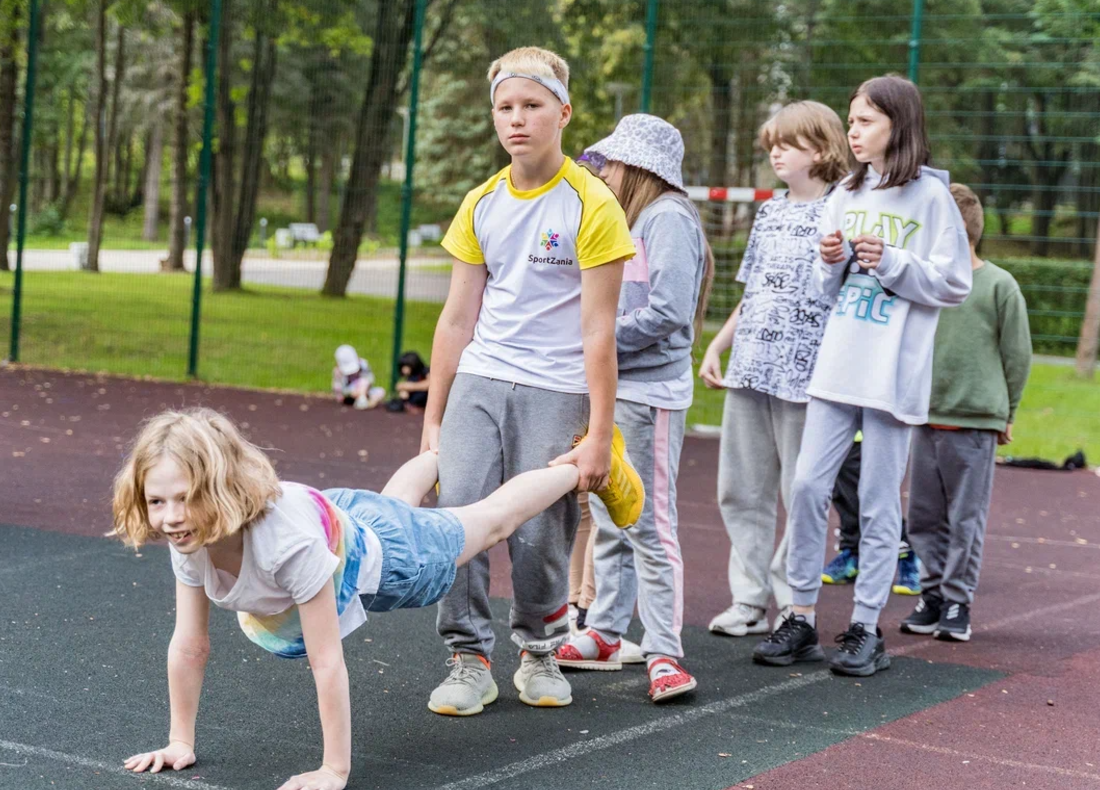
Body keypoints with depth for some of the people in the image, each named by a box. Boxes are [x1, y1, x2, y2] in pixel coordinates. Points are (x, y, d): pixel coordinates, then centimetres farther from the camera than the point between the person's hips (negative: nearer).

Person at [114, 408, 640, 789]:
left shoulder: (290, 540, -50)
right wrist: (180, 743, -17)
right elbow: (189, 647, -20)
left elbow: (327, 663, -43)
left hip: (387, 558, -6)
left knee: (493, 518, 23)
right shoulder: (188, 540, -33)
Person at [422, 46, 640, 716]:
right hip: (478, 382, 4)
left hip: (555, 391, -4)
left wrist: (600, 435, -8)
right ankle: (470, 660, 4)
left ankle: (540, 652, 20)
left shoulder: (591, 205, -4)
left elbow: (597, 329, -6)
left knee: (539, 533, -3)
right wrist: (433, 419, 12)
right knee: (457, 513, -7)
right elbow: (458, 318, 14)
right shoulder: (481, 205, 10)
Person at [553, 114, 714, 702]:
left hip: (648, 393, -9)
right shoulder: (630, 220, 19)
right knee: (608, 521, 14)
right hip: (610, 387, 9)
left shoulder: (669, 218, -9)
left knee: (649, 524, -9)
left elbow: (667, 311, -19)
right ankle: (604, 635, 23)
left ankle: (664, 654, -6)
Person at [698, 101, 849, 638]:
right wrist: (716, 347, 15)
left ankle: (791, 603, 8)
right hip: (749, 369, 7)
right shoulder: (769, 212, 17)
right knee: (741, 490, 8)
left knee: (803, 493, -1)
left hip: (805, 372, -7)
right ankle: (749, 600, 16)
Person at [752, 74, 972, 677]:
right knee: (807, 486, 1)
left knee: (878, 504, 1)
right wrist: (832, 262, -3)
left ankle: (866, 629, 9)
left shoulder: (930, 195, -3)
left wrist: (891, 262, -14)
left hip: (893, 373, -5)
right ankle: (801, 618, 10)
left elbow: (954, 285, -5)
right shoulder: (847, 195, 14)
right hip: (837, 365, 5)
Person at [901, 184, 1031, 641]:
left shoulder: (999, 286, -4)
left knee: (966, 519, 1)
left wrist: (1004, 413, 3)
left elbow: (1019, 355, 0)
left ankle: (957, 603, 9)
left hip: (974, 423, -4)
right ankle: (932, 595, 21)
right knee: (924, 517, 9)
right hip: (924, 419, 4)